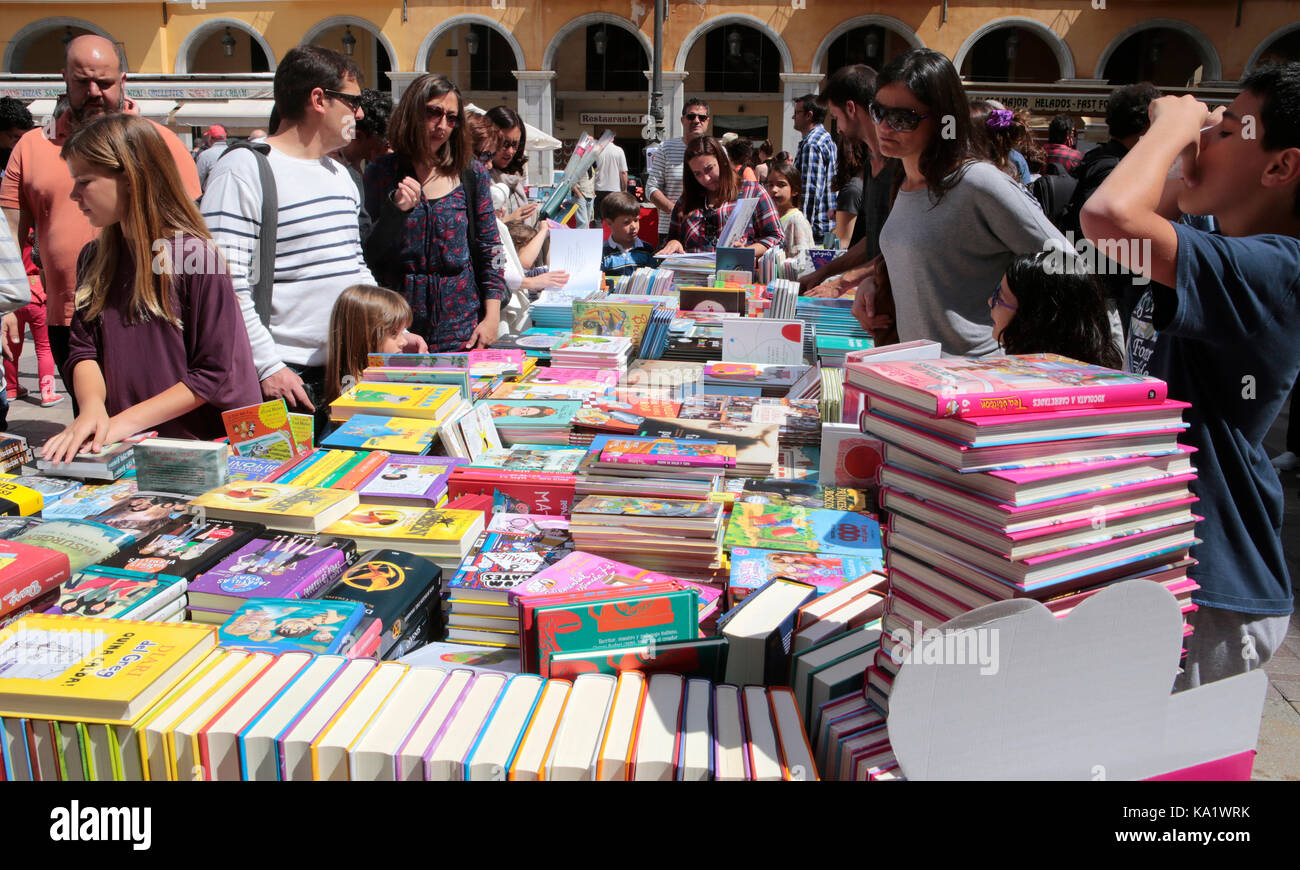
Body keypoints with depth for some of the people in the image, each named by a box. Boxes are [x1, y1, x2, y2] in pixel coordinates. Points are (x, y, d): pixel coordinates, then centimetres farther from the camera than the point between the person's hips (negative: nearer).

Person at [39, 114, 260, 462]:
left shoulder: (197, 257, -8)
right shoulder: (93, 260, 13)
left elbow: (214, 375, -10)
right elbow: (83, 351, 10)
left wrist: (125, 422, -11)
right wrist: (92, 408, -11)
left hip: (198, 450, -5)